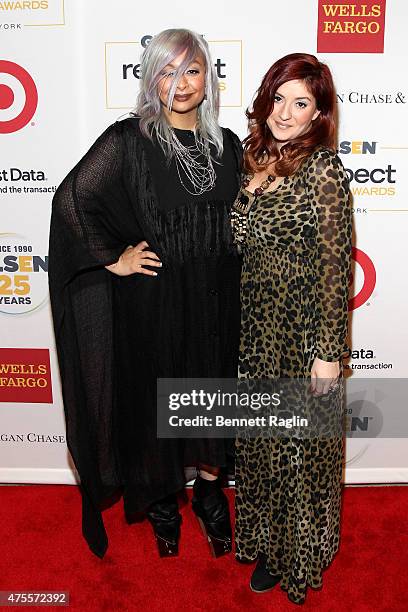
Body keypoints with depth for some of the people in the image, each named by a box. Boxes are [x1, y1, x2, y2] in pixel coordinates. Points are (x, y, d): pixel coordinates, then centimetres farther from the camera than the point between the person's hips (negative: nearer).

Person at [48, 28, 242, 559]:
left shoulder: (227, 145, 7)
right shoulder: (128, 140, -7)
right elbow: (71, 198, -13)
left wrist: (236, 300, 7)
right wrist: (112, 259, -13)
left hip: (214, 301, 4)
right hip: (151, 301, -3)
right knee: (154, 395, 11)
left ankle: (209, 490, 39)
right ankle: (161, 501, 35)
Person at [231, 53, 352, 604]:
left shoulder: (323, 171, -13)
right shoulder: (254, 157, 7)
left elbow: (334, 266, -15)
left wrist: (328, 352, -15)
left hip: (302, 329, -6)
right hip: (255, 325, 7)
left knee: (299, 444, 9)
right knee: (259, 438, 18)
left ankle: (299, 557, 35)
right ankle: (267, 540, 42)